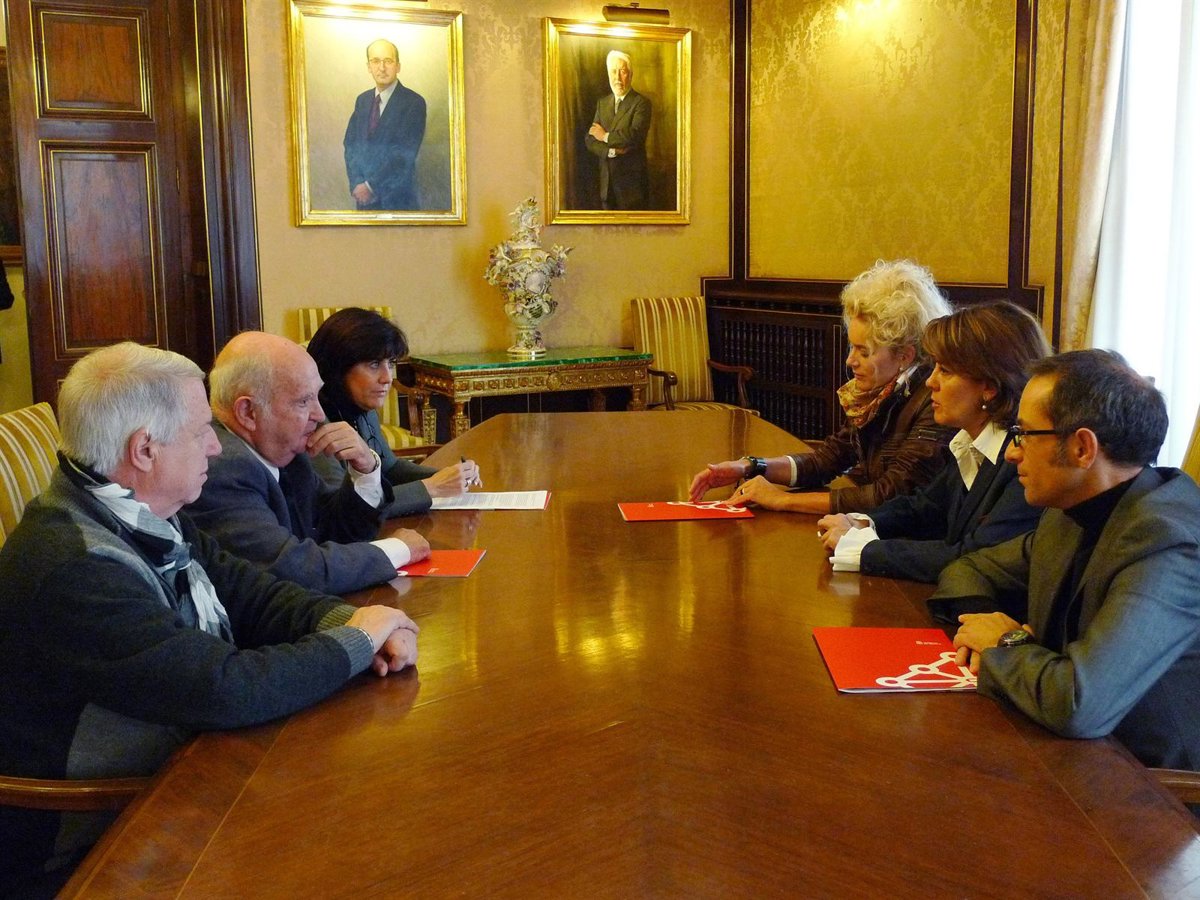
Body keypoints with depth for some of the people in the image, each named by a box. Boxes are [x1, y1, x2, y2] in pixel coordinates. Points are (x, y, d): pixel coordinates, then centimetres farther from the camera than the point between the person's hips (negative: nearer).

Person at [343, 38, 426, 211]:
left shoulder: (414, 102, -10)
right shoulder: (362, 100, 9)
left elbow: (405, 154, -16)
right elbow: (350, 144, 7)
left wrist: (371, 186, -16)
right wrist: (356, 183, -8)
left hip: (397, 198, -5)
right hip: (364, 196, 5)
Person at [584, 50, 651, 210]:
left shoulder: (641, 102, -6)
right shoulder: (602, 102, 12)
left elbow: (635, 135, -22)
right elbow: (589, 140, 5)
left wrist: (605, 136, -9)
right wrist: (611, 151, -13)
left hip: (632, 180, -5)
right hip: (606, 180, 5)